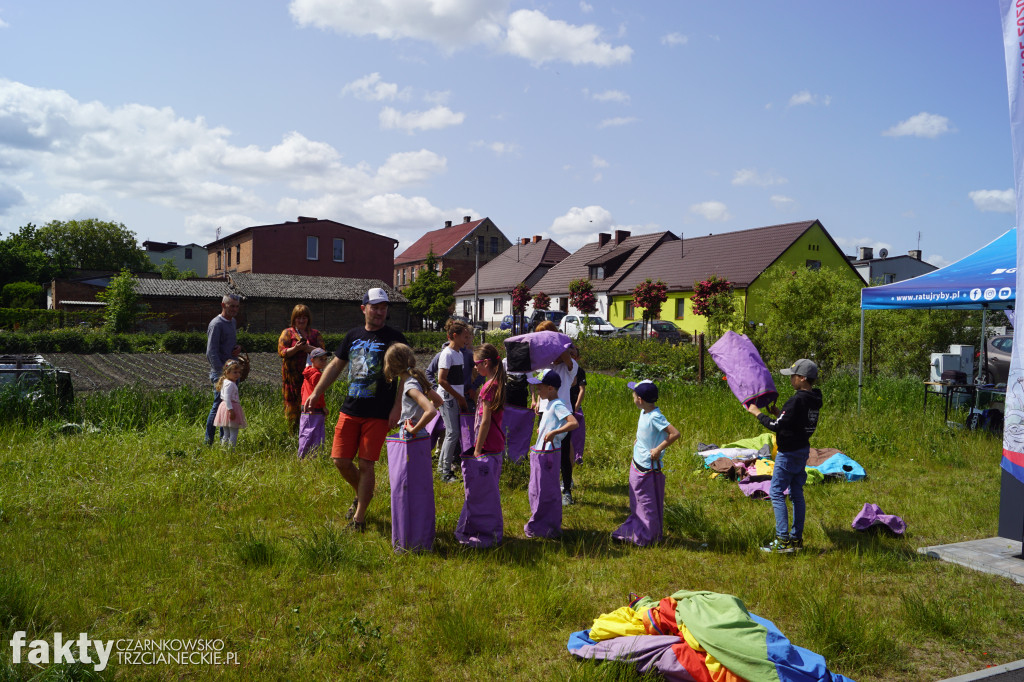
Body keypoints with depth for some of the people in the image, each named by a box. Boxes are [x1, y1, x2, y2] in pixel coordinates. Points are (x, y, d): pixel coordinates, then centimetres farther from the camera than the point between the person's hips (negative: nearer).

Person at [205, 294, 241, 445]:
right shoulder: (216, 324, -12)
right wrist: (222, 371, -22)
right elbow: (211, 352, -17)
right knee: (219, 405, -6)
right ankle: (208, 441, 3)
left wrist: (238, 347, 4)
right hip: (220, 371, -8)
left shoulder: (232, 322, 15)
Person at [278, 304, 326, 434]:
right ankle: (292, 433, 6)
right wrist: (296, 348, -18)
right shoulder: (288, 333, 9)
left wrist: (307, 348, -12)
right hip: (293, 375, -1)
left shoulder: (315, 334, 15)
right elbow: (282, 352, -2)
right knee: (293, 404, -2)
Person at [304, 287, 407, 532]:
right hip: (350, 410, 5)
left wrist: (397, 407, -13)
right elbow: (335, 365, 19)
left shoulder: (394, 338, -3)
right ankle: (362, 495, 32)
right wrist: (316, 393, 14)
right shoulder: (353, 336, 11)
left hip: (378, 415, -4)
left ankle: (359, 518, 11)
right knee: (340, 460, 3)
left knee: (366, 465, -2)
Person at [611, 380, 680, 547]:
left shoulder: (655, 416, -25)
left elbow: (675, 433, -31)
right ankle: (634, 530, 36)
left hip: (648, 467, -9)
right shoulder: (644, 412, 2)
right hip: (637, 464, 9)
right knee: (636, 500, 21)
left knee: (647, 502, 4)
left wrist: (658, 449, -24)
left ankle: (646, 537, 18)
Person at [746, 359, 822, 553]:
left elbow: (776, 426, -21)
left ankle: (783, 540, -4)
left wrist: (757, 413, -9)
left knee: (776, 493, -2)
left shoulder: (797, 400, -22)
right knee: (797, 494, 14)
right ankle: (797, 539, 20)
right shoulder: (814, 400, 6)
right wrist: (778, 413, 12)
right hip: (803, 450, 9)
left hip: (789, 453, -9)